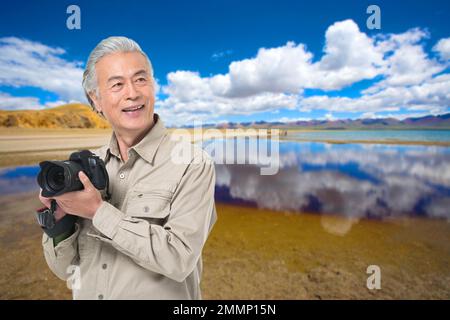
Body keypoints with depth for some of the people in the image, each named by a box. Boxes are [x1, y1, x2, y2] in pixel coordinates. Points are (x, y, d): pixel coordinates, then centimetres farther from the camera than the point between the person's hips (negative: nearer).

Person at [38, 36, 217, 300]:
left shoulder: (193, 164, -21)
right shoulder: (86, 165, -5)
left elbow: (179, 259, -26)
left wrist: (99, 212, -25)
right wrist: (59, 219, -19)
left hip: (161, 293, -4)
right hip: (86, 292, 5)